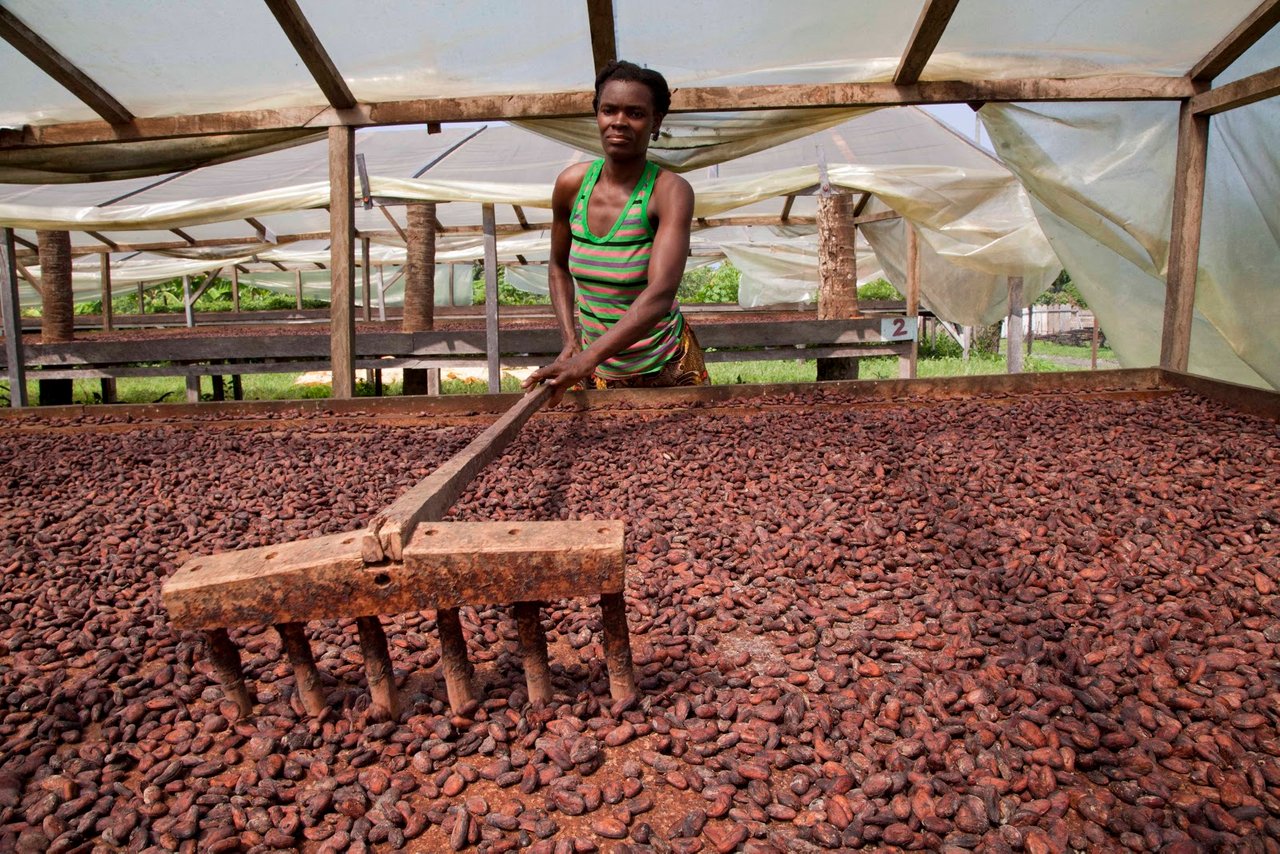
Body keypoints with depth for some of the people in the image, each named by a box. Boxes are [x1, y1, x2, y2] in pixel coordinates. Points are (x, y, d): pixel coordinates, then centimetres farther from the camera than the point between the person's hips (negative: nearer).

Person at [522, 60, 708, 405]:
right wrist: (570, 340, -4)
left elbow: (660, 295, -31)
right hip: (593, 371, 4)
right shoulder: (571, 184, -6)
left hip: (666, 368, -3)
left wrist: (588, 358, -42)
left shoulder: (670, 191, -18)